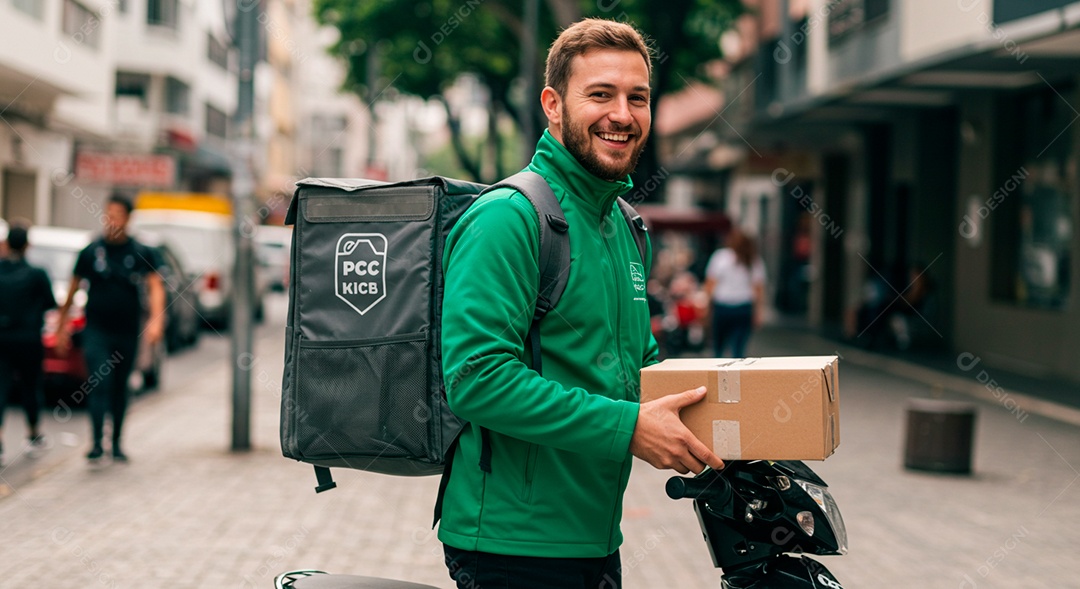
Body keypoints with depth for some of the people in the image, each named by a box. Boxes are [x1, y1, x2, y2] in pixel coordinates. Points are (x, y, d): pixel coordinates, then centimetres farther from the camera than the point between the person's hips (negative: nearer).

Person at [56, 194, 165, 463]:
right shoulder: (91, 251, -2)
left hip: (128, 332, 1)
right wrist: (63, 325, 7)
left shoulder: (142, 253, -2)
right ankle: (97, 443, -15)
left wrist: (156, 319, -27)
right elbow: (73, 289, 6)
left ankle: (116, 443, 24)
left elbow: (155, 287, -11)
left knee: (120, 388, 12)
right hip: (96, 330, -1)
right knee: (99, 385, -13)